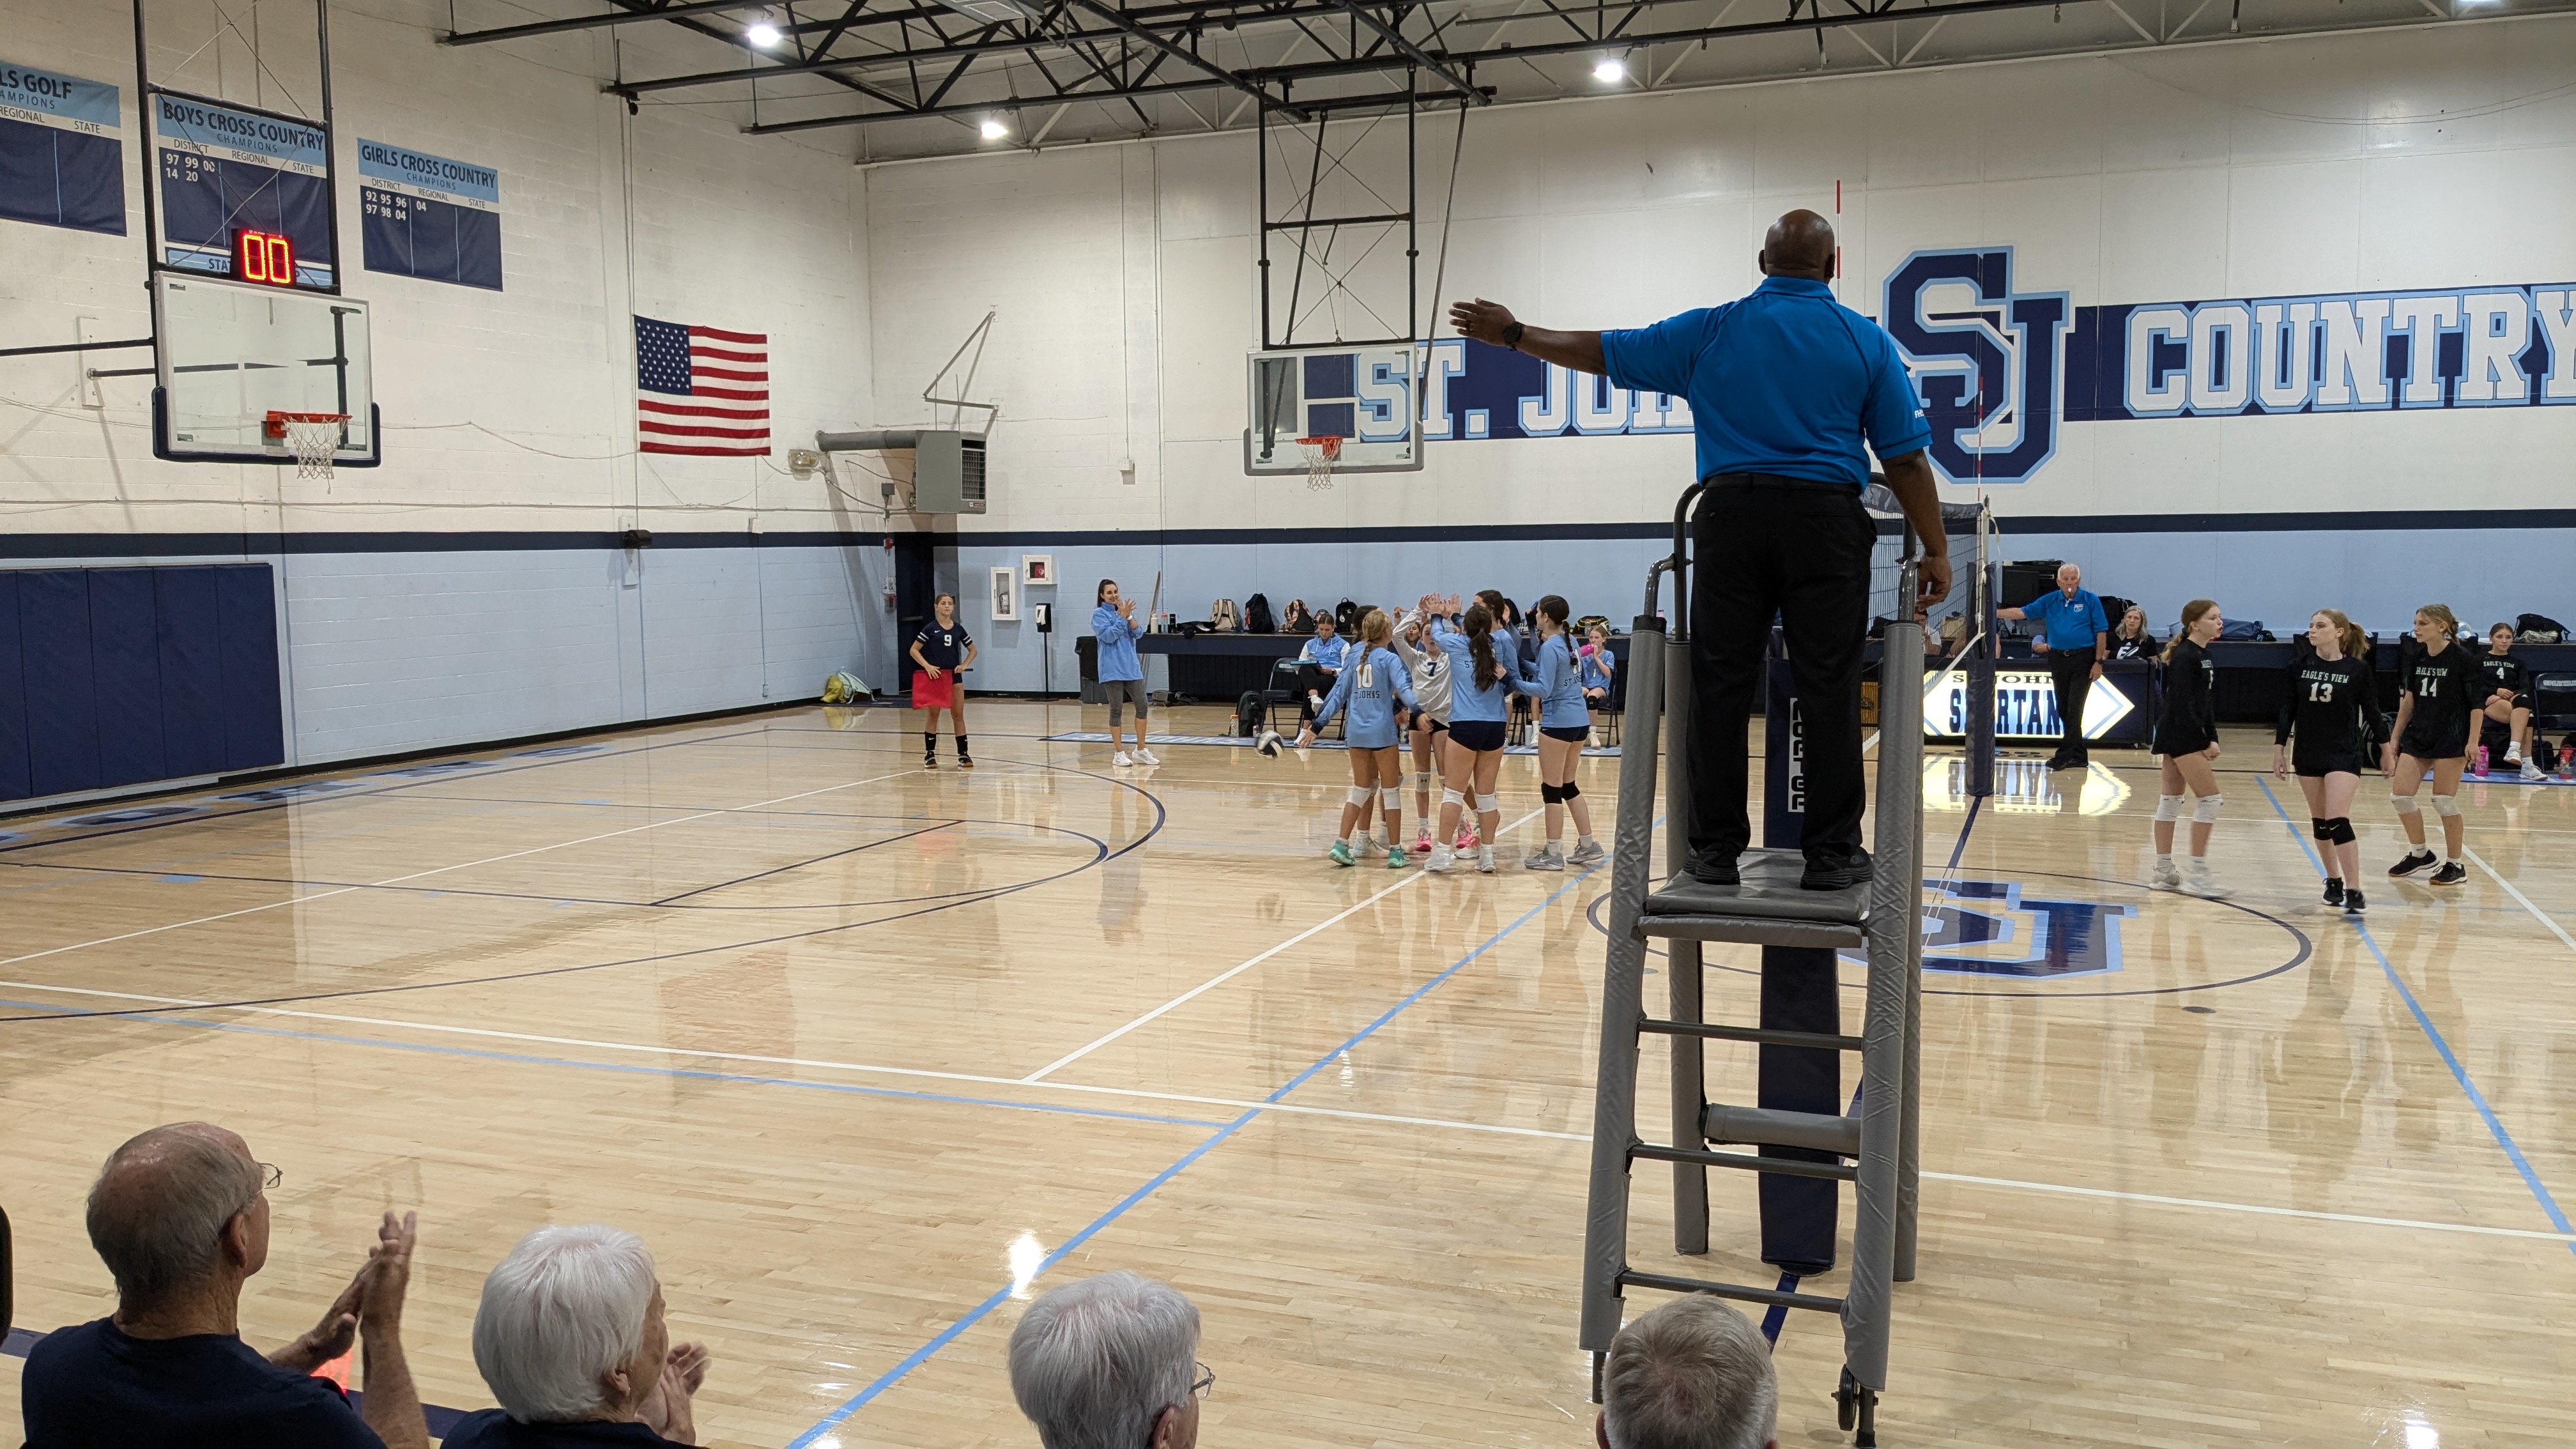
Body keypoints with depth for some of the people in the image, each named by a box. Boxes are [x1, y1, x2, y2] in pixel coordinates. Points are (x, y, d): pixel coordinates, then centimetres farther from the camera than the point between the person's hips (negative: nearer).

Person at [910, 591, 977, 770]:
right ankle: (930, 755, 10)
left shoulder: (958, 630, 5)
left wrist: (964, 665, -1)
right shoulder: (930, 628, -4)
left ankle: (963, 754, 6)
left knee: (958, 715, 2)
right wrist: (927, 666, -15)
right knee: (933, 715, 3)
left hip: (954, 676, 3)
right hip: (934, 676, -3)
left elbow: (973, 650, 16)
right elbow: (914, 650, -4)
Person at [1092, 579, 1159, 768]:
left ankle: (1141, 750, 14)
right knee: (1116, 710, -1)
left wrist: (1129, 616, -12)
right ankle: (1118, 754, 6)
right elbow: (1109, 636, -15)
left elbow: (1138, 633, 1)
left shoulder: (1125, 610, 10)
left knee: (1143, 706, 3)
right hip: (1112, 670, -5)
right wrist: (1122, 617, -15)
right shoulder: (1099, 614, -4)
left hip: (1132, 667, 5)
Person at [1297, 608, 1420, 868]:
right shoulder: (1389, 659, -6)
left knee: (1361, 790, 15)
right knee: (1390, 790, 5)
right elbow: (1403, 688, -22)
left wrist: (1317, 725, 10)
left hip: (1356, 731, 5)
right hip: (1382, 731, -5)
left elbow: (1338, 694, 8)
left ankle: (1341, 845, 8)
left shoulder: (1353, 657, 8)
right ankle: (1395, 852, 6)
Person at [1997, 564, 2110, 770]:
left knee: (2074, 709, -9)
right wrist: (1995, 613, -6)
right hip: (2058, 659, 5)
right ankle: (2078, 756, 16)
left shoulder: (2091, 600, -3)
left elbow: (2101, 631, -4)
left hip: (2082, 659, -5)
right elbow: (2023, 612, 5)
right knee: (2063, 710, 8)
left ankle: (2066, 754, -8)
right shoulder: (2049, 601, 7)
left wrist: (2099, 662, -8)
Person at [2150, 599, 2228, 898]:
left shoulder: (2203, 655, 12)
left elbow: (2206, 702, 15)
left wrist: (2212, 737, 7)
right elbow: (2183, 704, -20)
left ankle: (2164, 872, 17)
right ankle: (2198, 874, -3)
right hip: (2181, 736, -10)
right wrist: (2205, 740, -17)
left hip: (2188, 736, 10)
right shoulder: (2185, 657, -16)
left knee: (2171, 799, 11)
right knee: (2210, 798, -8)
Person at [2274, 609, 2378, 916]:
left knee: (2338, 820, -14)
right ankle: (2333, 881, 25)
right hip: (2308, 754, 4)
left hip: (2344, 754, -4)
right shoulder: (2299, 666, -1)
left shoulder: (2357, 669, -7)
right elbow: (2287, 709, 4)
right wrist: (2279, 748, 2)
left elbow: (2370, 710, 1)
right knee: (2319, 821, 11)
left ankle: (2353, 891, -11)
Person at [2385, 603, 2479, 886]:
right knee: (2400, 795, 2)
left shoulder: (2461, 659, -11)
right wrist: (2395, 738, 12)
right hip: (2417, 736, 6)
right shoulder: (2416, 657, 6)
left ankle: (2455, 866, 11)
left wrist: (2472, 741, -16)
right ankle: (2420, 853, 21)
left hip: (2450, 739, -6)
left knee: (2444, 802, -3)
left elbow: (2477, 703, -10)